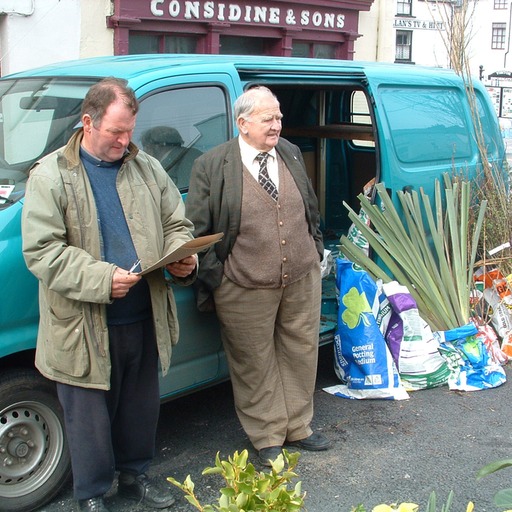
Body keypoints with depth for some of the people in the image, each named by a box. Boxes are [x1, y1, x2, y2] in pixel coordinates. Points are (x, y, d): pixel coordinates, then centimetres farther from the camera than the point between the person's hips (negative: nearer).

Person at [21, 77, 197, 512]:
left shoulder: (147, 168, 8)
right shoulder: (50, 176, -7)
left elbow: (176, 224, 13)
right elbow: (41, 251, -14)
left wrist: (183, 259, -9)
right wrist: (101, 279, -24)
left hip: (144, 318, 4)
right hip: (85, 328, -4)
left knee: (142, 406, 18)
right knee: (90, 416, 9)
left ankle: (135, 475, 40)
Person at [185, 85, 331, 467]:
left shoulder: (291, 155, 8)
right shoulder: (212, 166, -8)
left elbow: (311, 210, 18)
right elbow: (195, 229, -6)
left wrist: (316, 252, 17)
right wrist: (212, 275, -10)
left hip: (302, 279, 5)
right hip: (246, 289, -4)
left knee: (301, 353, 15)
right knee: (256, 363, 8)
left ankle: (298, 427, 34)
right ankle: (268, 438, 26)